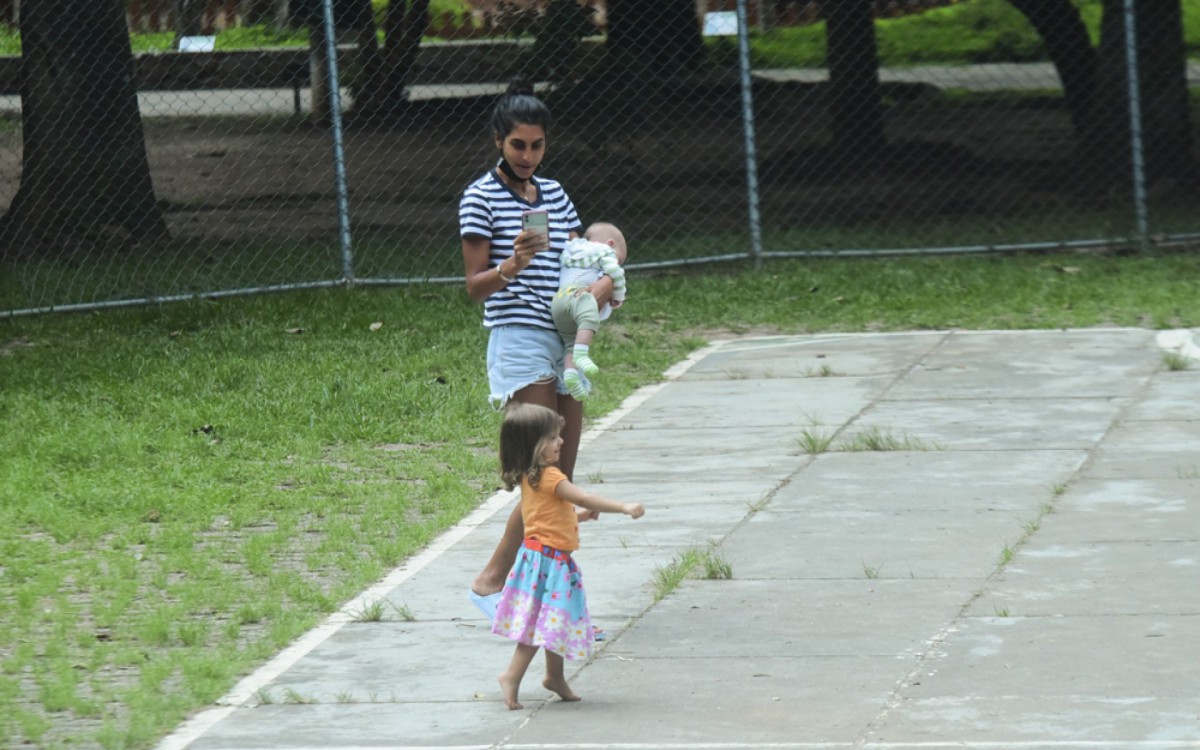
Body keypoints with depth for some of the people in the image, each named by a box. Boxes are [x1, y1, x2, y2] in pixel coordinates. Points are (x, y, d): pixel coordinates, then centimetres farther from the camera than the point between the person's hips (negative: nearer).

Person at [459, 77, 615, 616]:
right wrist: (512, 265, -26)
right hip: (518, 343, -7)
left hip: (564, 343, 7)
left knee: (562, 480, 5)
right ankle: (490, 581, -5)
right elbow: (475, 287, -6)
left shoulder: (554, 194, 15)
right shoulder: (481, 198, -4)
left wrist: (604, 282, -5)